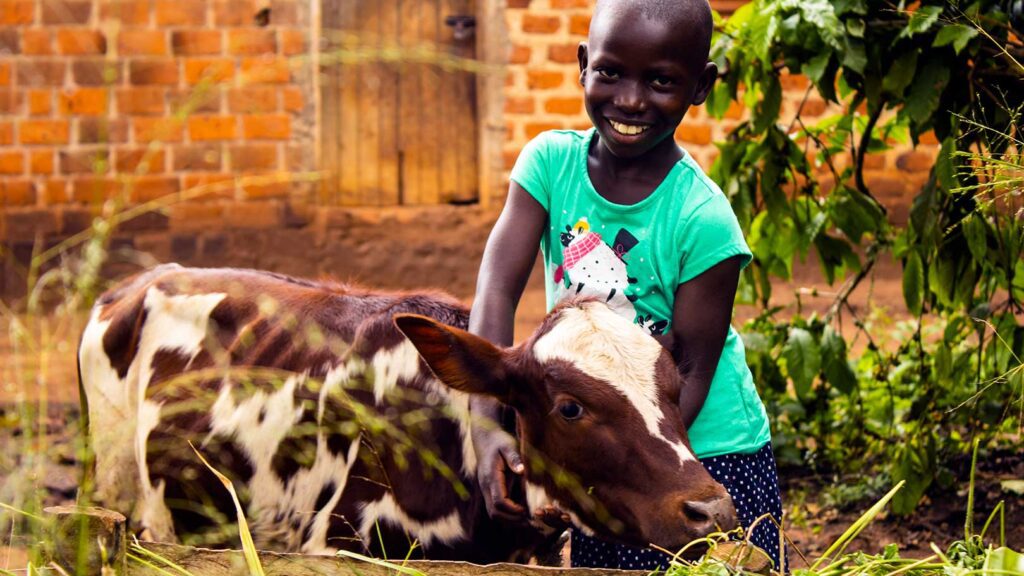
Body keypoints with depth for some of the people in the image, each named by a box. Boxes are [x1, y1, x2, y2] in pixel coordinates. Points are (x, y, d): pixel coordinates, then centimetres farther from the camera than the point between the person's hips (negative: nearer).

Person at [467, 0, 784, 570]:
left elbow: (692, 372, -16)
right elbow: (498, 290, -20)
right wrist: (487, 425, -32)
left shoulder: (703, 219, -21)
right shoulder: (552, 161, -11)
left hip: (708, 455, -3)